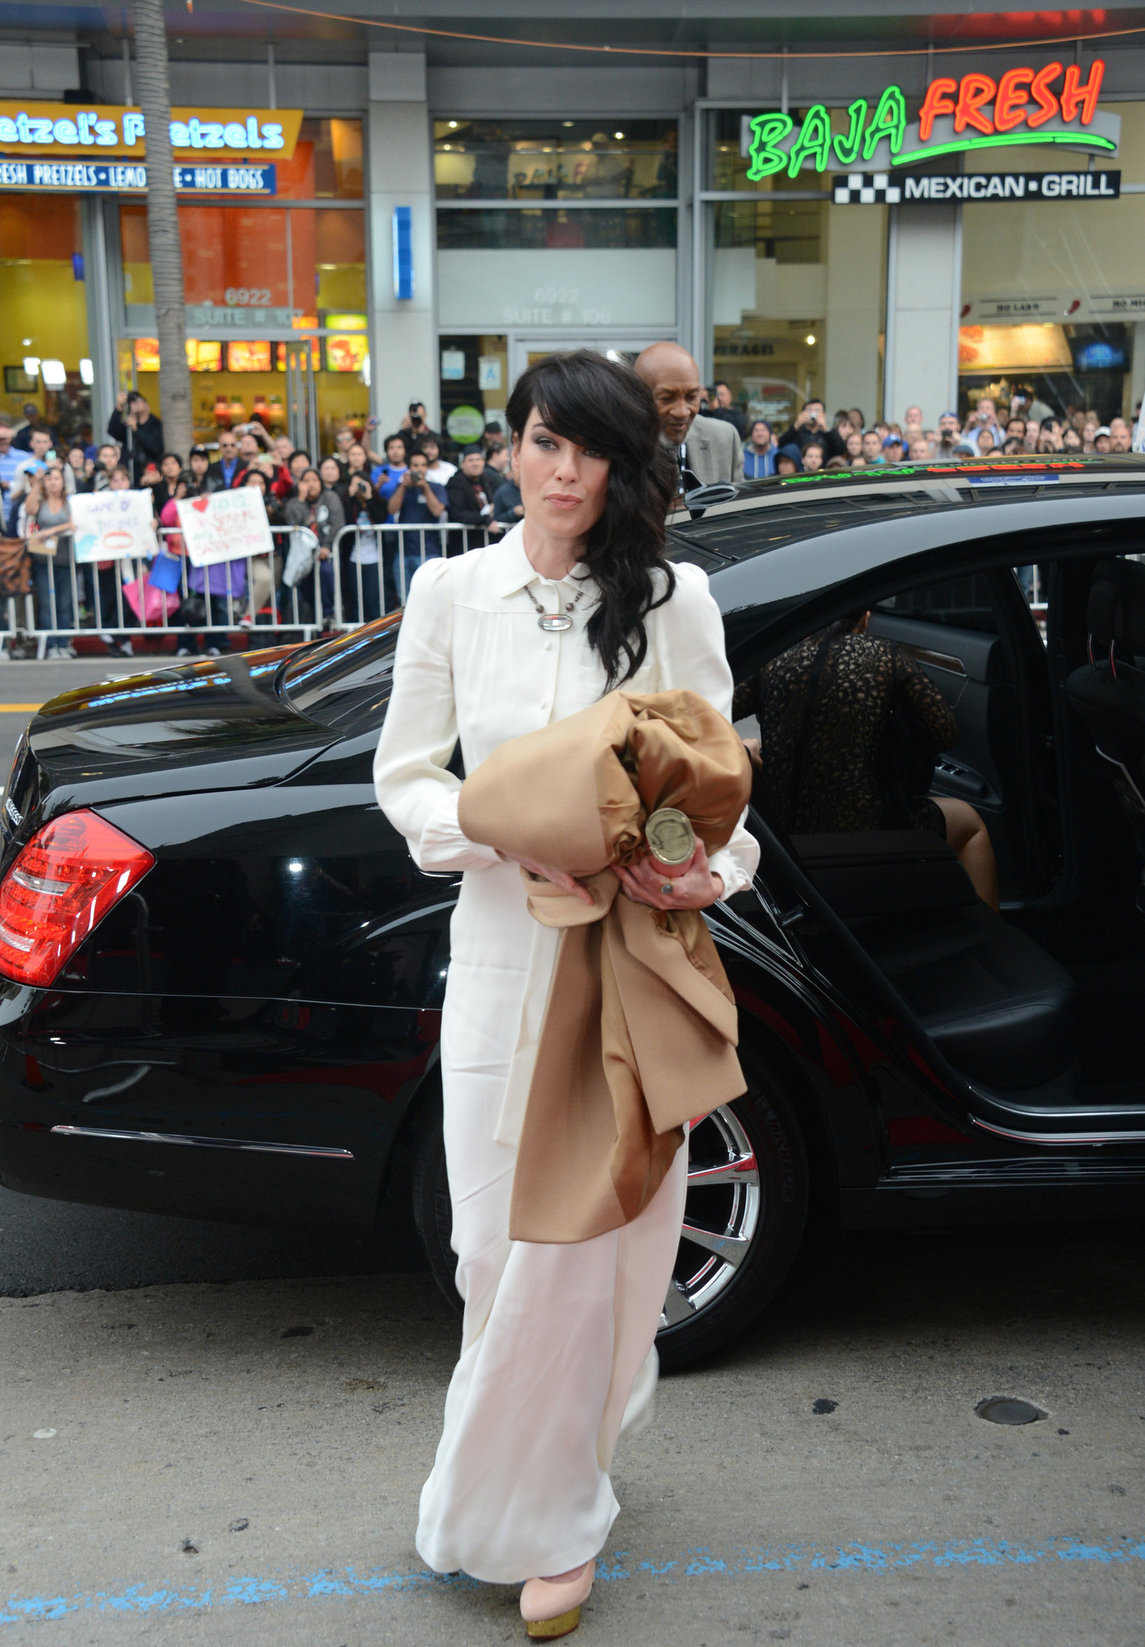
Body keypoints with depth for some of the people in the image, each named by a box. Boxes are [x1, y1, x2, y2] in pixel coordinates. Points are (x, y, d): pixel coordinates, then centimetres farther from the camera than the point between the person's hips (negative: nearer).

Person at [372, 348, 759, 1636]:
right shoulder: (452, 592, 3)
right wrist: (511, 838, -14)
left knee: (594, 1233, 5)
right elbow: (404, 773, 4)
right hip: (503, 949, 2)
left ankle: (541, 1514, 25)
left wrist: (712, 871, -18)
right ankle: (556, 1471, 35)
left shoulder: (671, 600, 0)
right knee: (500, 1236, 7)